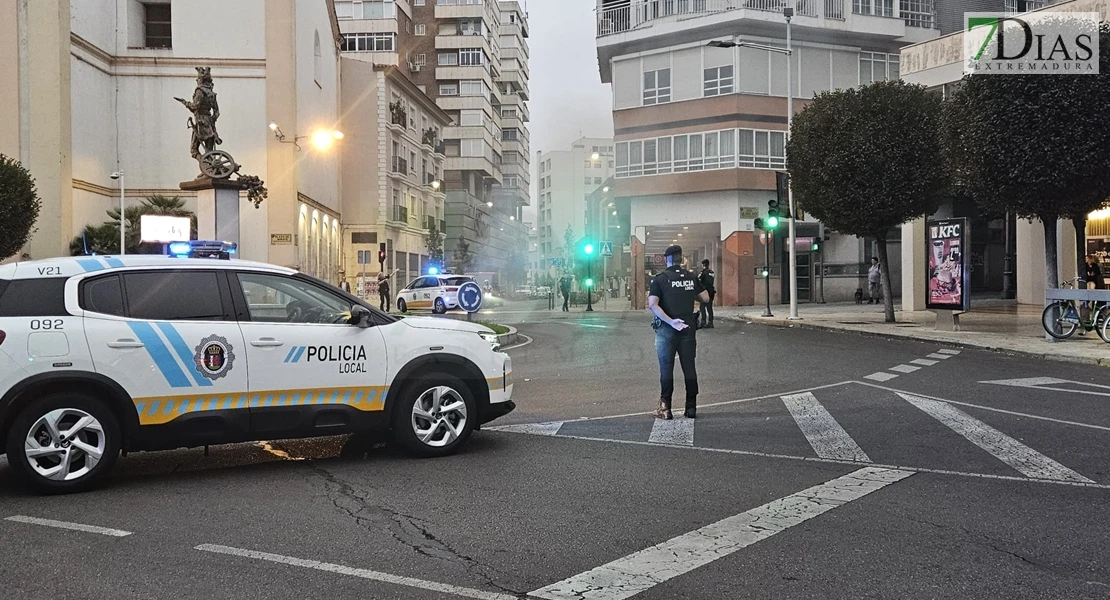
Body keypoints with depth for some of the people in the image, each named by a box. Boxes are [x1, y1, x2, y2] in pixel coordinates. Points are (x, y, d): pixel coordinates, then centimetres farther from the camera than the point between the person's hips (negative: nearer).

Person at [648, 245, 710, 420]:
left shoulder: (660, 279, -5)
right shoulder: (691, 277, 5)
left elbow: (652, 305, -15)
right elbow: (705, 298, 8)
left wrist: (670, 321, -18)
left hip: (666, 329, -3)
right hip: (688, 328, 3)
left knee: (666, 369, 2)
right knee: (689, 368, 8)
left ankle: (665, 408, 1)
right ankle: (691, 408, 11)